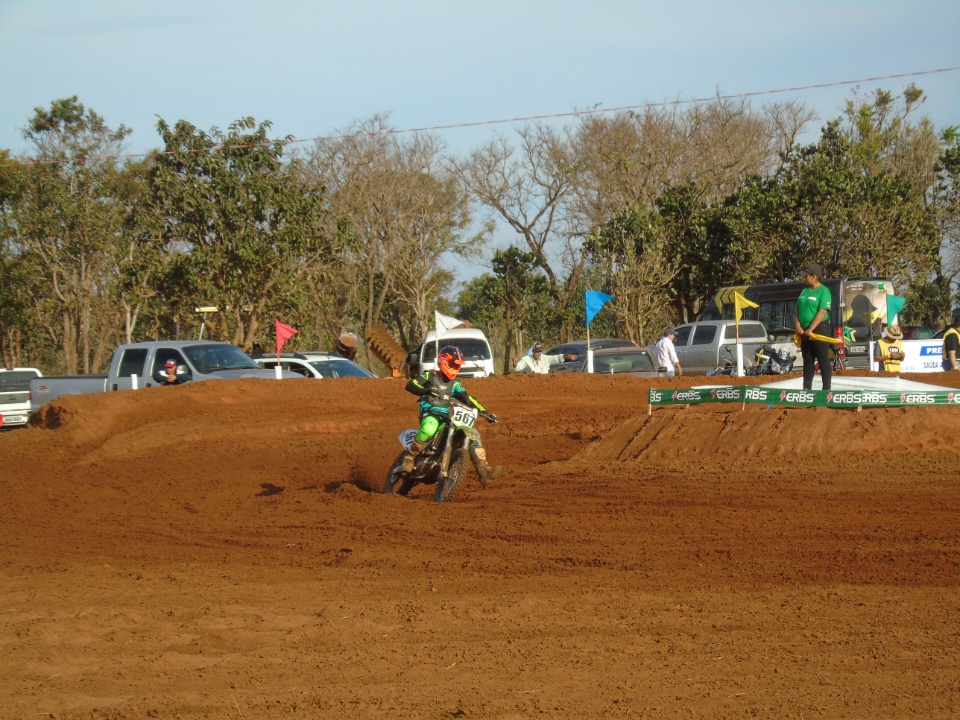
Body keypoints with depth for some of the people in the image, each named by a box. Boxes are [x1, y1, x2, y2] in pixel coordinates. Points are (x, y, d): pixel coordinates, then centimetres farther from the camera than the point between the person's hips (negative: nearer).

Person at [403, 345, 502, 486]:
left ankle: (484, 473, -12)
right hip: (429, 414, -6)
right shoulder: (430, 376, 4)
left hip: (446, 417, 6)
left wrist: (484, 411, 2)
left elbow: (468, 399, 16)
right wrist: (426, 391, -28)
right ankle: (409, 458, -26)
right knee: (430, 428, -43)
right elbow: (410, 385, -9)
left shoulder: (455, 384, 20)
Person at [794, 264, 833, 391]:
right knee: (807, 360, 10)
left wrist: (810, 329, -20)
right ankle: (807, 388, 14)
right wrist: (797, 325, -1)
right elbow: (797, 310, 16)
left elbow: (822, 312, -17)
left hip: (819, 328, -8)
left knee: (823, 360, -5)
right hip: (804, 331, 8)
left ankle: (827, 389, -5)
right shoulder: (804, 291, 15)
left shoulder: (823, 291, -8)